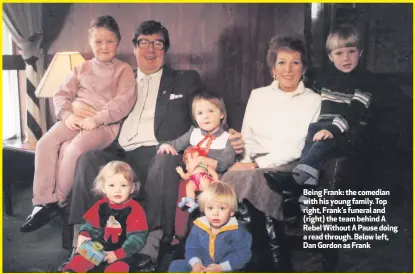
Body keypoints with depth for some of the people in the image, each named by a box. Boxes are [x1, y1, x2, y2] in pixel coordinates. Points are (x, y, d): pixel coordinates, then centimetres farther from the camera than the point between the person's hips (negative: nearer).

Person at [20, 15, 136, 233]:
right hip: (76, 120, 5)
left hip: (105, 124, -5)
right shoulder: (81, 69, 19)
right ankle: (43, 202, -16)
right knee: (45, 143, -22)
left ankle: (58, 201, -13)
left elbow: (124, 101, -10)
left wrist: (95, 119, -21)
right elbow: (62, 95, 13)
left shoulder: (123, 70, 5)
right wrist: (67, 115, -10)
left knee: (74, 149, -32)